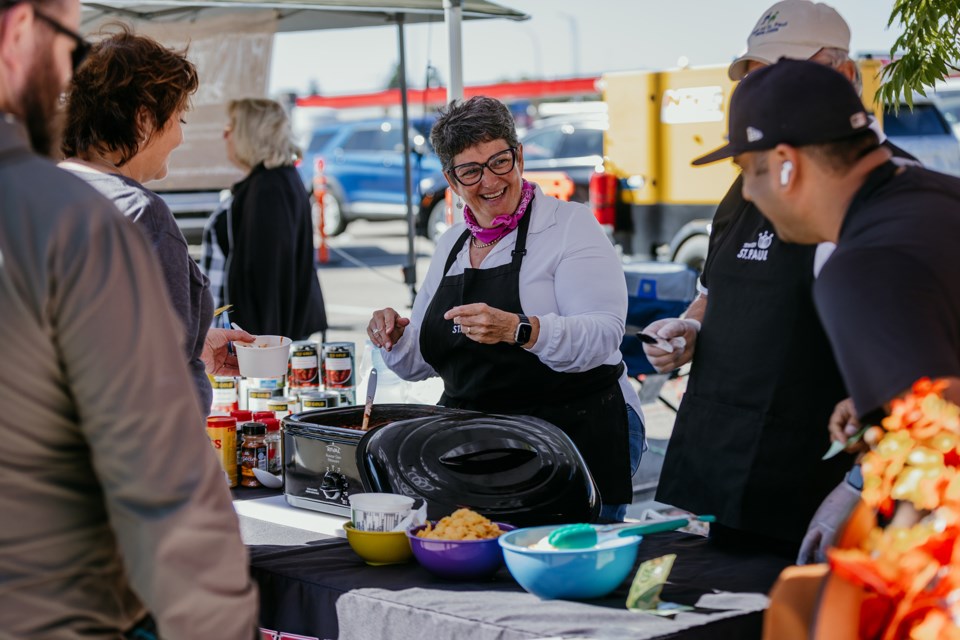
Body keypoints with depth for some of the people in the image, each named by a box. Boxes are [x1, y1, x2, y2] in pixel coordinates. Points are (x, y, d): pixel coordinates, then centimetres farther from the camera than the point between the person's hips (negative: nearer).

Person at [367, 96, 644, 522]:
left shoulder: (570, 226, -5)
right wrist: (394, 339, -2)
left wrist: (518, 330, -35)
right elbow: (421, 362, 20)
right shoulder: (451, 246, 14)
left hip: (579, 435, -5)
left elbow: (604, 334, -20)